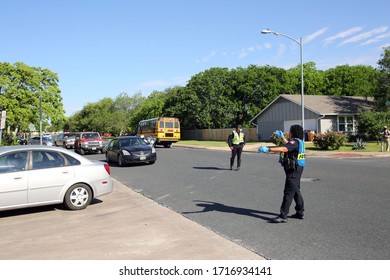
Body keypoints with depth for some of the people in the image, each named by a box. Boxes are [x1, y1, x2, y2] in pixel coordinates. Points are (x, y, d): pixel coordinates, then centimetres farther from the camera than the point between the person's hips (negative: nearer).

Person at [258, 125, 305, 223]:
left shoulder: (295, 142, -17)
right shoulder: (299, 141, 15)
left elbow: (284, 149, -35)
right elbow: (288, 146, 36)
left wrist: (268, 149, -39)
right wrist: (282, 137, 40)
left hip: (293, 171, -11)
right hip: (296, 169, 11)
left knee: (288, 193, -9)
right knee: (296, 191, 18)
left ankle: (283, 216, -8)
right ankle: (300, 212, 27)